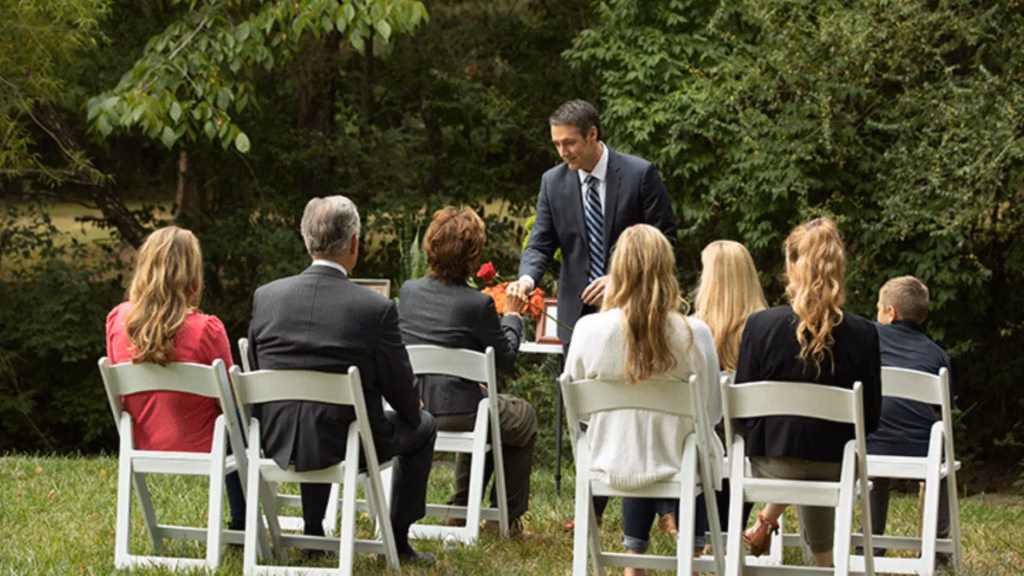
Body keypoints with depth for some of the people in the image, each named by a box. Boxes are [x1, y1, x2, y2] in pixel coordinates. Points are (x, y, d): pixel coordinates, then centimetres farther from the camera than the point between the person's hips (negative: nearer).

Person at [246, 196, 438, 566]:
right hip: (347, 444, -4)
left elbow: (255, 373, 6)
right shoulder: (376, 309, -17)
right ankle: (397, 541, 25)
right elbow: (402, 395, -6)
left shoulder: (265, 297, -7)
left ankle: (313, 535, 40)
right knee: (422, 426, 24)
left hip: (279, 442, 4)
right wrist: (413, 410, 18)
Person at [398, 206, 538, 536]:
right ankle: (506, 516, 28)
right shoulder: (478, 304, -19)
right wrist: (512, 316, 11)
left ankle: (460, 510, 39)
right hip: (454, 414, -6)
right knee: (523, 418, 24)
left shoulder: (408, 291, -2)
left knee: (482, 407, 37)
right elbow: (506, 359, -5)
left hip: (411, 411, 6)